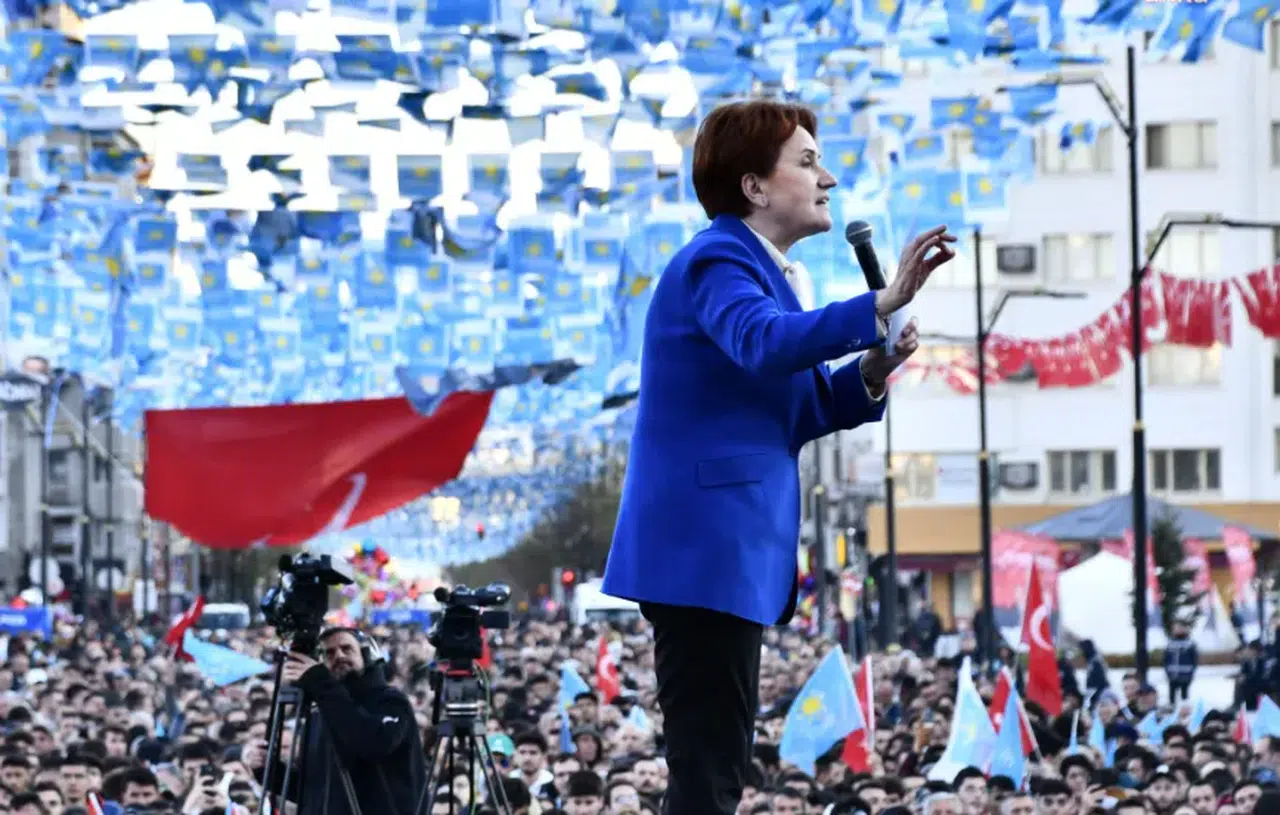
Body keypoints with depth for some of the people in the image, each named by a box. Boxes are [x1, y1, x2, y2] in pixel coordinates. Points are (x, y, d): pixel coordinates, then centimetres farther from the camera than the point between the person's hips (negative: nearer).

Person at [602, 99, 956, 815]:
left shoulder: (765, 269, 20)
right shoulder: (718, 261, -12)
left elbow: (793, 411, 19)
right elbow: (764, 345, -33)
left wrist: (871, 372, 1)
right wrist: (881, 306, -42)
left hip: (731, 547, 11)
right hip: (707, 548, -11)